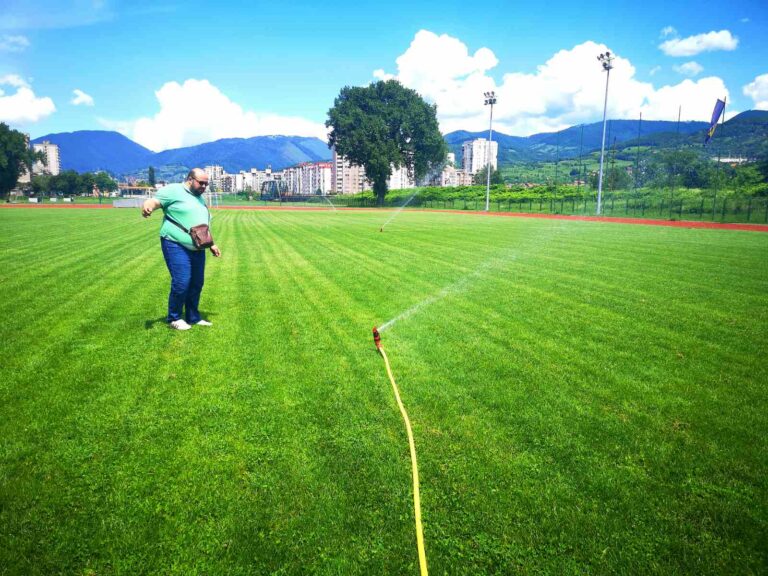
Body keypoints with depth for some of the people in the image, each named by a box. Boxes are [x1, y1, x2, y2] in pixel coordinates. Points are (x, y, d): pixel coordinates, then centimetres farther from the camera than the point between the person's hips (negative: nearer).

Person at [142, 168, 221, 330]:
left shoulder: (200, 198, 20)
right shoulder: (173, 190, -5)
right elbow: (154, 201, -16)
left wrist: (211, 244, 25)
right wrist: (147, 207, -39)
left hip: (197, 249, 8)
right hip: (176, 246, -8)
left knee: (196, 284, 10)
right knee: (181, 283, -11)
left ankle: (193, 317, 24)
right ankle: (174, 318, 8)